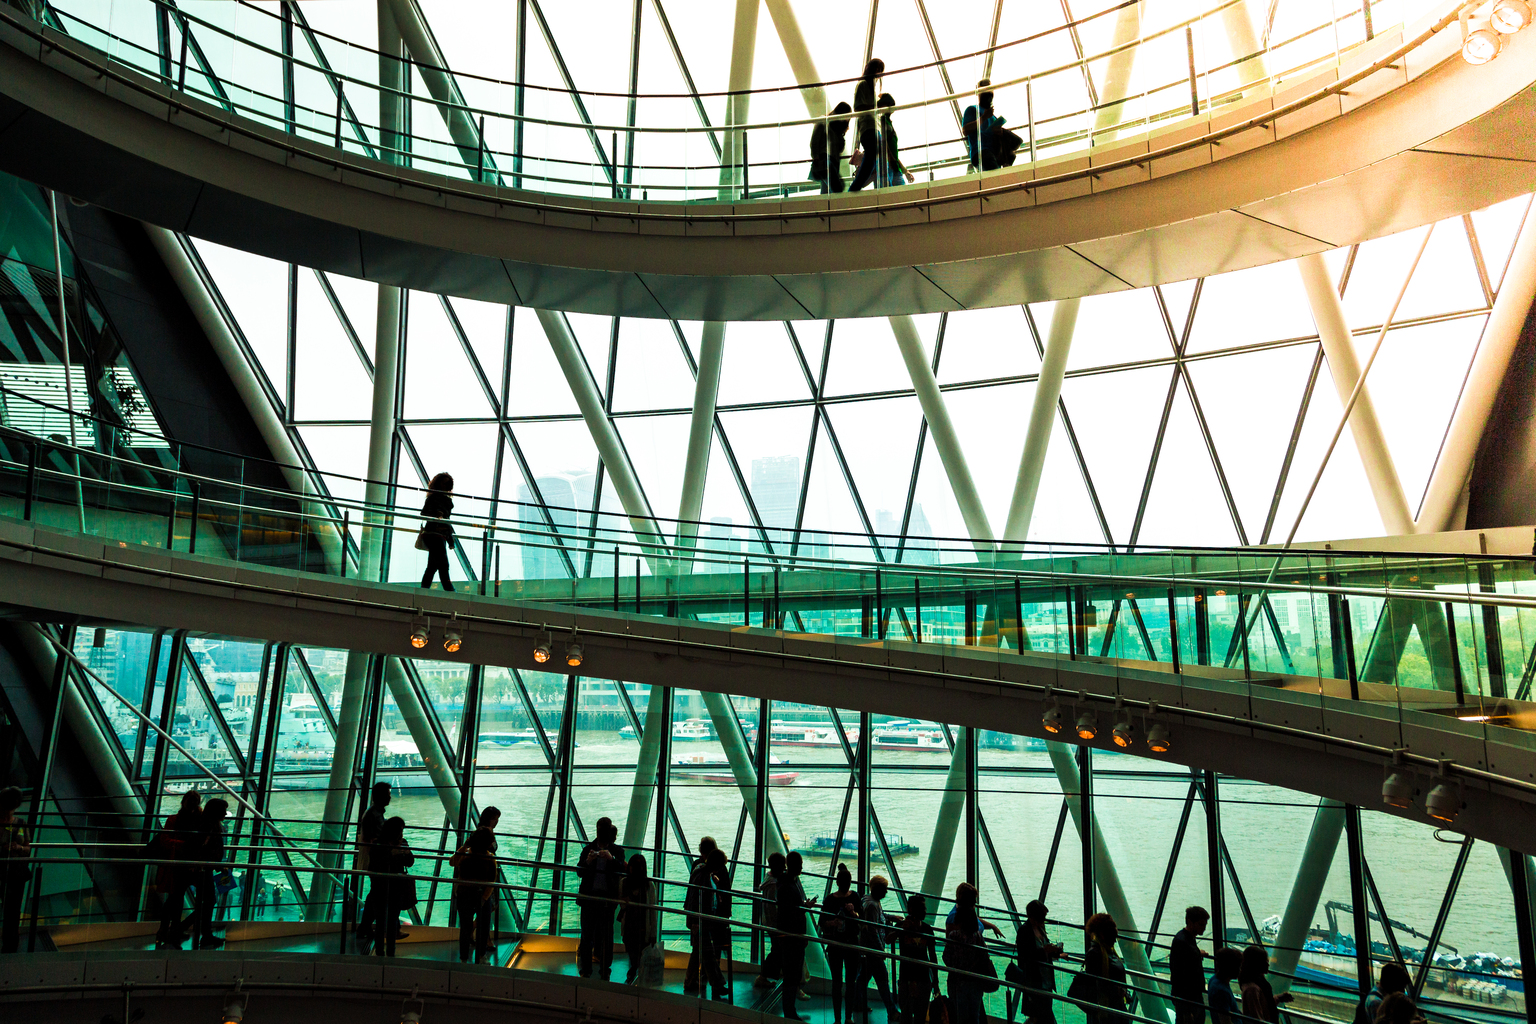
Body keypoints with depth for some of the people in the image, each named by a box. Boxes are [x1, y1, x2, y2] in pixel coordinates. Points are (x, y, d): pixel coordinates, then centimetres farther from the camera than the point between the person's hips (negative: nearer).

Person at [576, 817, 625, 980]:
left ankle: (605, 969, 14)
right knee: (587, 934, 5)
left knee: (606, 934, 4)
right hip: (589, 896, 1)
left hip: (607, 898, 0)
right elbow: (579, 873, -1)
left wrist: (611, 859, -26)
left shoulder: (617, 851, 4)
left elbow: (621, 870, -10)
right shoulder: (588, 849, 5)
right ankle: (585, 969, 15)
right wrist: (588, 861, -20)